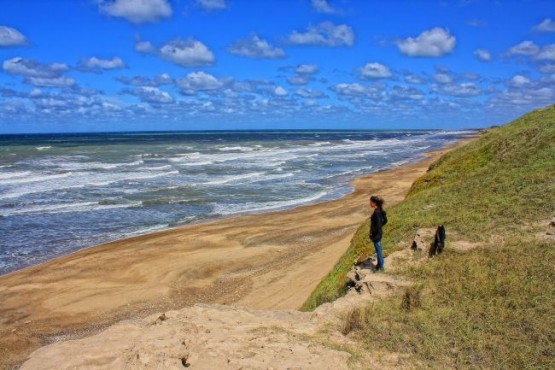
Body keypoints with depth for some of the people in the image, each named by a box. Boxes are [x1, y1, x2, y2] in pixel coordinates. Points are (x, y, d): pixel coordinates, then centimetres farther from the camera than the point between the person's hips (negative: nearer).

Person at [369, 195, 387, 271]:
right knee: (379, 249, 20)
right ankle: (380, 264, 33)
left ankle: (381, 267, 16)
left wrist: (372, 233, -17)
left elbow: (377, 225, -26)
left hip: (376, 234, -9)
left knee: (378, 250, 4)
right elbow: (385, 221, 11)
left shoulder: (376, 212, -26)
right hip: (379, 232, 9)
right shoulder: (380, 210, 2)